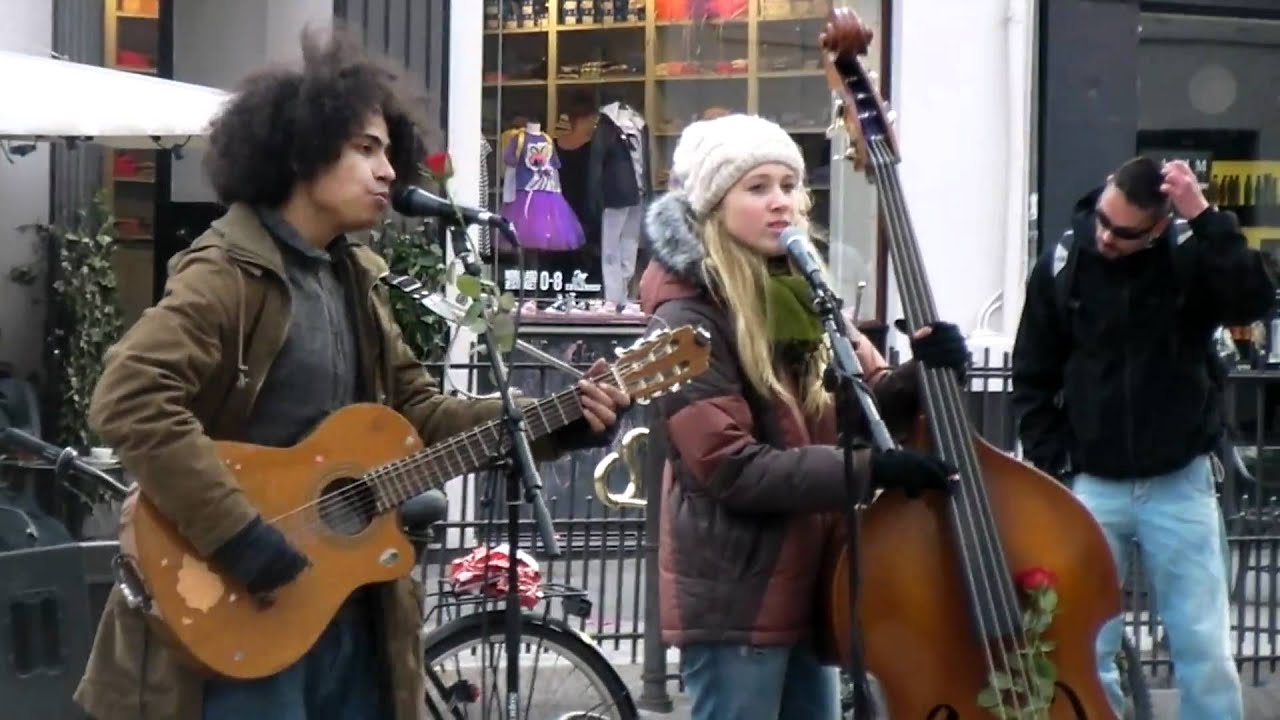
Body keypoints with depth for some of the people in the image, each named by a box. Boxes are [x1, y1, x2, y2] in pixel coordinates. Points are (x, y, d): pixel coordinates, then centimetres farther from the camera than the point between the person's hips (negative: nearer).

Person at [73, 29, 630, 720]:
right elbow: (128, 398, -26)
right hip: (240, 612, -9)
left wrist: (555, 425, 5)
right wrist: (235, 530, -28)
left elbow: (417, 410, 16)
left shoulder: (353, 279, 13)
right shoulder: (229, 273, -14)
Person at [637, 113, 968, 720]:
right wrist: (867, 469, -25)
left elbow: (869, 404, 9)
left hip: (808, 583, 8)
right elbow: (730, 467, -20)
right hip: (735, 595, -8)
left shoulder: (803, 297, 11)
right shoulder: (689, 320, -13)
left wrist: (922, 374, -13)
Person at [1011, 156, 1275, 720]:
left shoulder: (1189, 256, -6)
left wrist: (1204, 218, -29)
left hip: (1179, 484, -1)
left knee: (1205, 651, 2)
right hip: (1090, 486, 1)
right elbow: (1033, 381, 5)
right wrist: (1052, 473, -1)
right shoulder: (1061, 267, -2)